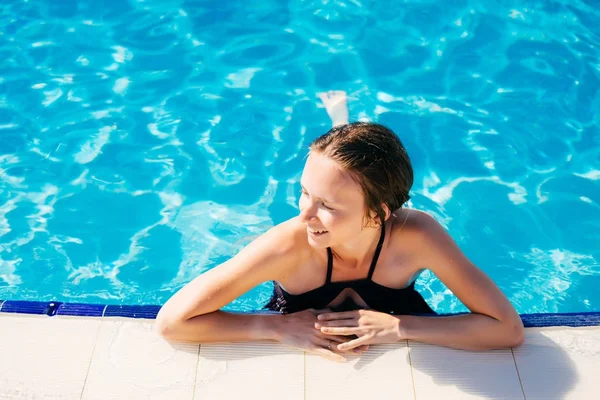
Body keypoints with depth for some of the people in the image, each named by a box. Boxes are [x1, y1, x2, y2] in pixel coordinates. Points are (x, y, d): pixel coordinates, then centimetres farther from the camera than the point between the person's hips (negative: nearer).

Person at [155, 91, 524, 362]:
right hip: (303, 349, 0)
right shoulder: (290, 244, -36)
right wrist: (282, 327, -39)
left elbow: (509, 328, -31)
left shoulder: (416, 236, -34)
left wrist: (399, 326, -38)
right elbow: (171, 321, -33)